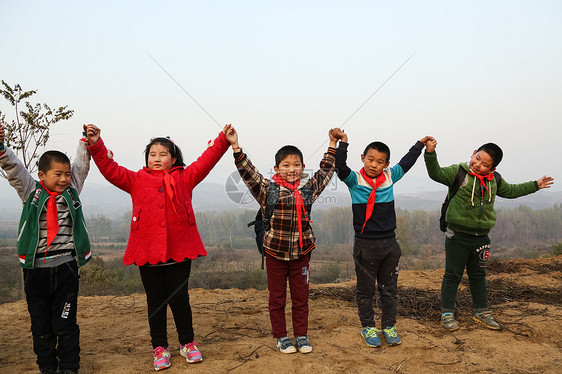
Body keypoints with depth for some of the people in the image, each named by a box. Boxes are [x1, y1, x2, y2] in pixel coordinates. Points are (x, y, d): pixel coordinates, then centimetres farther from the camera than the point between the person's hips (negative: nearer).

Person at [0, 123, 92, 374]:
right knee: (40, 323, 12)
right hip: (35, 267, 1)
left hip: (66, 267, 0)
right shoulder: (31, 192, 2)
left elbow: (81, 164, 1)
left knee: (65, 323, 5)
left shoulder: (72, 191, 5)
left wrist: (87, 141, -12)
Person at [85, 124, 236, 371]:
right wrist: (96, 145, -8)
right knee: (155, 301, 12)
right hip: (147, 253, 1)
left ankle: (188, 343, 28)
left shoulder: (184, 178, 6)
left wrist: (223, 140, -4)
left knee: (180, 299, 10)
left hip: (179, 251, -1)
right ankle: (160, 348, 27)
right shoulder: (136, 180, 7)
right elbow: (110, 169, 2)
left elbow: (206, 161, 2)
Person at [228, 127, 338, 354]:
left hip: (301, 253, 2)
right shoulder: (269, 189, -7)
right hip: (275, 252, -2)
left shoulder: (309, 188, 2)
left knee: (301, 297, 12)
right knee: (277, 298, 10)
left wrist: (332, 145, 16)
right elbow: (248, 173, -14)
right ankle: (281, 337, 27)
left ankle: (301, 335, 29)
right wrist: (236, 148, -24)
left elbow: (325, 171, 15)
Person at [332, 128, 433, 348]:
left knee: (389, 288, 14)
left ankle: (389, 326, 28)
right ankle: (368, 327, 25)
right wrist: (342, 142, -30)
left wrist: (420, 144, 24)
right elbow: (340, 167, -23)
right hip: (365, 244, -4)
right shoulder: (354, 180, -6)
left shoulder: (389, 177, 4)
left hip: (389, 243, 4)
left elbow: (406, 163, 17)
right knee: (365, 289, 9)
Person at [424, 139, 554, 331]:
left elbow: (511, 191, 26)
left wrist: (536, 185, 32)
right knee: (453, 276, 3)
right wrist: (430, 153, -36)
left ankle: (481, 312, 32)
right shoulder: (458, 172, -8)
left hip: (481, 238, 5)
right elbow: (436, 173, -21)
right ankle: (447, 313, 13)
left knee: (478, 276, 18)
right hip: (457, 237, -5)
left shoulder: (495, 181, 9)